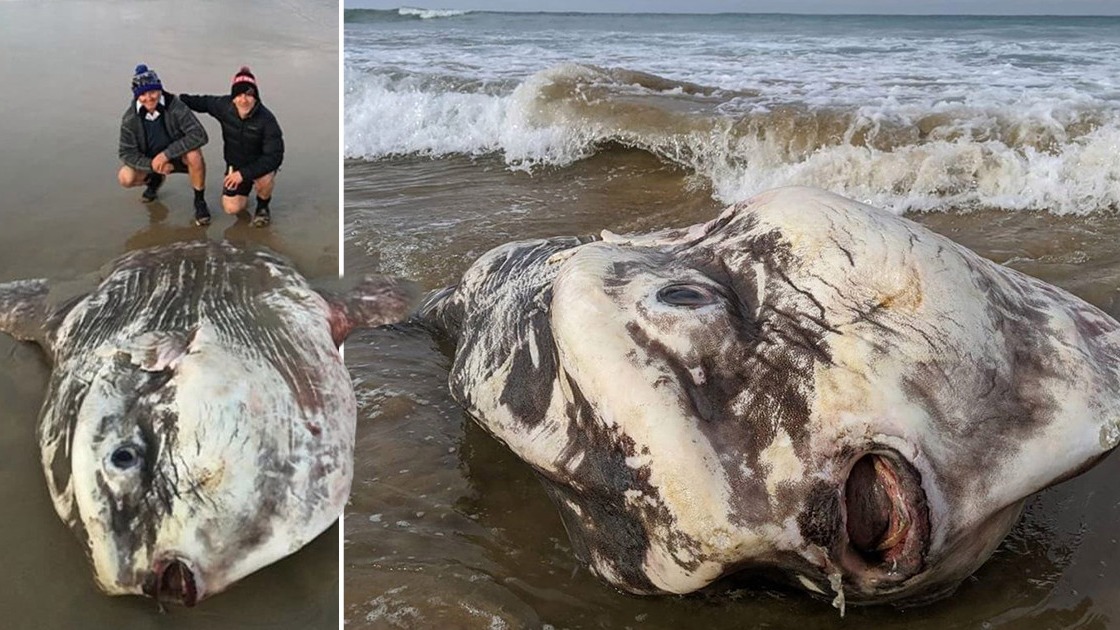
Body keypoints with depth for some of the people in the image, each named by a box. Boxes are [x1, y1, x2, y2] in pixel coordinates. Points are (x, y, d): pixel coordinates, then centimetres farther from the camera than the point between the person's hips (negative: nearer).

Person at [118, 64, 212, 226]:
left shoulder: (176, 107, -25)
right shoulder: (130, 118, -15)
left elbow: (199, 135, -33)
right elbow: (126, 152, -12)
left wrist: (166, 154, -34)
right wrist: (151, 165, -30)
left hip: (179, 157, -3)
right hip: (150, 161, 3)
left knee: (194, 155, -37)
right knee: (125, 178, -21)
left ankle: (200, 201, -15)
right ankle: (154, 181, 16)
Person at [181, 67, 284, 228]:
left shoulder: (266, 119, -28)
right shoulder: (224, 106, -16)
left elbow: (275, 156, -30)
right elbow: (203, 102, 9)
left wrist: (244, 173, -36)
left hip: (260, 164, -3)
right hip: (235, 164, 3)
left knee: (265, 179, -39)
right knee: (232, 208, -11)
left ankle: (263, 207, -2)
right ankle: (244, 189, 26)